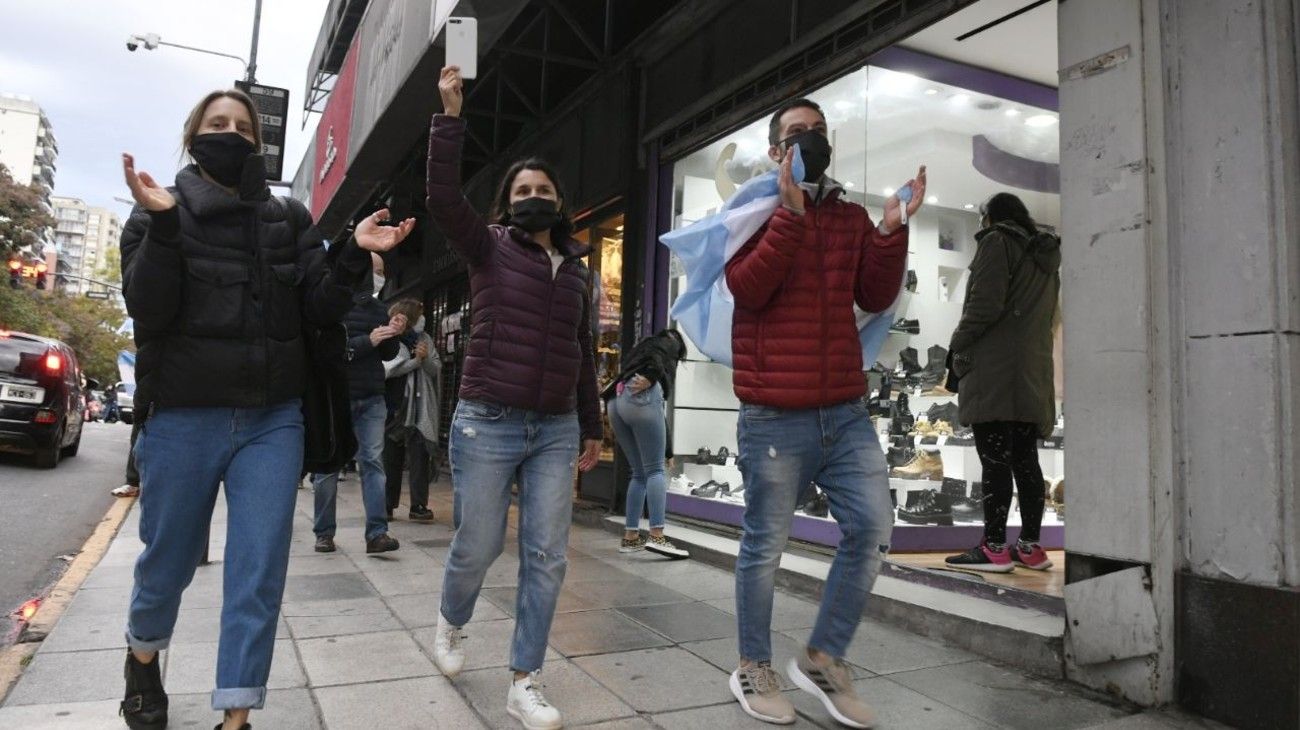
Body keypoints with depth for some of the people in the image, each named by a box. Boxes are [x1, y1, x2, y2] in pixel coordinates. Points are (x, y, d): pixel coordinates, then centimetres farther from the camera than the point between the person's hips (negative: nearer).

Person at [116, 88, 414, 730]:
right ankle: (143, 659, 44)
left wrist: (353, 254, -14)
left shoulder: (290, 219, 9)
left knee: (260, 568, -1)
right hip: (183, 418, -1)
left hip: (273, 419, 2)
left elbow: (321, 309, 1)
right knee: (168, 559, 13)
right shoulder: (159, 212, 3)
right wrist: (164, 224, -22)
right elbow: (148, 311, -11)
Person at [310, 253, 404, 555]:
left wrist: (392, 336, -3)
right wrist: (367, 341, -20)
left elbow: (388, 354, 17)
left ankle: (377, 532, -5)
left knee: (373, 461, -3)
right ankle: (324, 532, 15)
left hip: (372, 398, 4)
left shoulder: (379, 308, 13)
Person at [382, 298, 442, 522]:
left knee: (419, 457, -2)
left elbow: (436, 371, 7)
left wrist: (426, 358, -13)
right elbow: (386, 369, -10)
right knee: (390, 458, 8)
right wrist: (416, 360, -11)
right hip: (392, 408, -1)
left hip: (419, 409, 1)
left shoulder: (424, 339, 7)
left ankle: (419, 506, 2)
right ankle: (387, 504, 18)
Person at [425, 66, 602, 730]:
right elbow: (443, 198, -15)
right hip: (487, 425, -3)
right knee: (478, 546, 6)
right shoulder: (489, 249, 3)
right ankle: (449, 626, 40)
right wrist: (451, 113, -18)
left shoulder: (578, 270, 13)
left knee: (547, 558, 1)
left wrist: (591, 427, 16)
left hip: (556, 431, 4)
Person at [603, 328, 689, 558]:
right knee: (655, 469, -7)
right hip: (640, 395, -7)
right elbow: (656, 359, -6)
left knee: (640, 473, 12)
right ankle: (656, 536, -15)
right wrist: (649, 377, -26)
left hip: (616, 400, 7)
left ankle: (630, 537, 9)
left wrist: (667, 450, 37)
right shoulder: (669, 343, 21)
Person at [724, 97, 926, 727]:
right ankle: (753, 670, 24)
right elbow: (747, 288, -16)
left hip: (846, 413, 5)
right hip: (774, 417, -5)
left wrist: (893, 228, -4)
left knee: (872, 528, -1)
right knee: (765, 546, 4)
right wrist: (790, 211, -19)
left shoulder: (852, 218, 15)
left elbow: (876, 297, 8)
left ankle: (823, 659, 18)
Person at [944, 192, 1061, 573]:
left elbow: (985, 303, -13)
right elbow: (1048, 313, 20)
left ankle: (994, 548, -6)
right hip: (1033, 372, 8)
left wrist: (958, 343, -2)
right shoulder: (1046, 255, 23)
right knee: (1025, 460, 9)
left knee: (994, 459, -8)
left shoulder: (998, 241, -3)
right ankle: (1030, 546, 12)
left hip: (994, 370, -8)